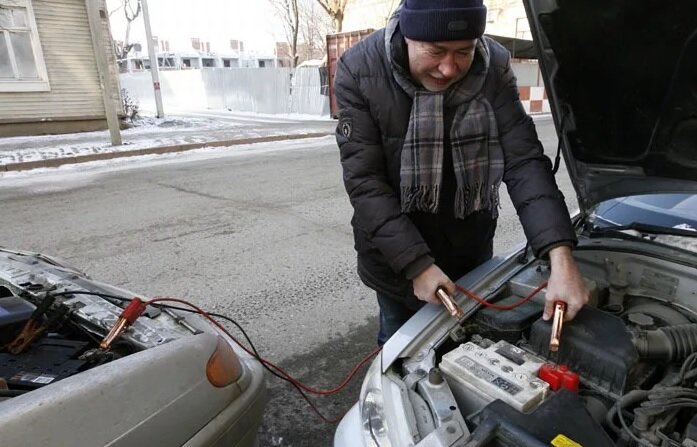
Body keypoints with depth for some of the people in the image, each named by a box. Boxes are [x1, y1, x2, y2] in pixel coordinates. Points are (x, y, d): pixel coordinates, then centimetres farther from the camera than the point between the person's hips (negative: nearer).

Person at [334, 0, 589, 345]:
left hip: (470, 249, 3)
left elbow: (524, 162, -17)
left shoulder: (494, 67, -13)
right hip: (395, 255, -2)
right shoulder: (358, 71, -20)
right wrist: (416, 264, -27)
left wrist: (561, 257, -29)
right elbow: (365, 182, -21)